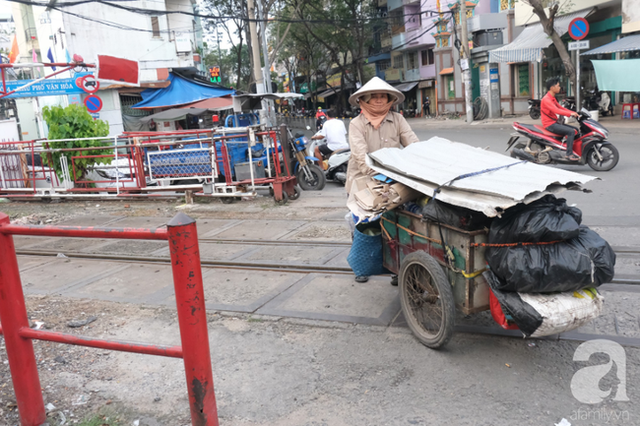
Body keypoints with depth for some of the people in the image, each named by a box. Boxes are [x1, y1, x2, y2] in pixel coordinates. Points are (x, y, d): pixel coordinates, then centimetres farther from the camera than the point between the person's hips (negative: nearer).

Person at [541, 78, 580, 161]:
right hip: (550, 124, -10)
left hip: (554, 123, 10)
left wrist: (574, 113, 5)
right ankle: (569, 154, -19)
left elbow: (561, 108, 17)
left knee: (575, 129, 10)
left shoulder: (553, 98, 16)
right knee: (571, 131, -21)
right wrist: (570, 114, -34)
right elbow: (556, 110, -30)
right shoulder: (546, 99, -18)